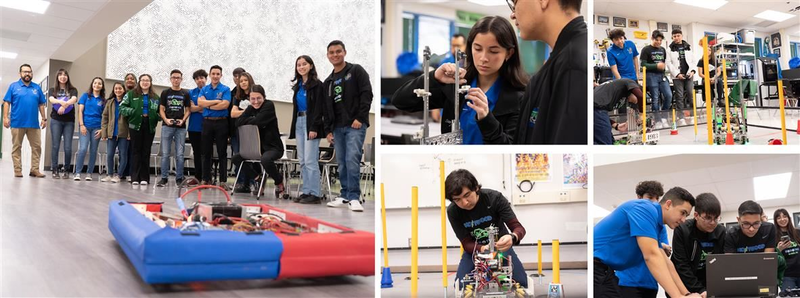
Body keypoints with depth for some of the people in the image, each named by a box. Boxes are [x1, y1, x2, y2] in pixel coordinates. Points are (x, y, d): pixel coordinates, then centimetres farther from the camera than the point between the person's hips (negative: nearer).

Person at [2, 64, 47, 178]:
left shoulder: (37, 88, 11)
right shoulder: (13, 86, 4)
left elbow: (41, 104, 12)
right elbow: (6, 103, 0)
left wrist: (44, 118, 6)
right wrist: (5, 117, -9)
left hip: (34, 123, 2)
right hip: (17, 123, -2)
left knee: (37, 147, 0)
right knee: (16, 147, 4)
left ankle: (34, 169, 7)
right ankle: (17, 170, 8)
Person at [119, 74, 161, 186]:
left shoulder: (155, 97, 11)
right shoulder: (131, 94, 6)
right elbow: (122, 108, 1)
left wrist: (156, 115, -11)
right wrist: (133, 112, -12)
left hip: (150, 127, 2)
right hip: (135, 125, -2)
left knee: (146, 152, 5)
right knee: (136, 151, 1)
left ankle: (144, 178, 9)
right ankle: (135, 178, 4)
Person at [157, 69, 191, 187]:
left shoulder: (185, 94, 10)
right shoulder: (165, 93, 9)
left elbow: (187, 110, 10)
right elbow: (161, 109, 7)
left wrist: (183, 120, -8)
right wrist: (166, 119, -11)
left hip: (181, 127, 0)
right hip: (167, 126, 0)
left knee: (179, 154, 2)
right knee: (165, 154, 0)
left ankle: (179, 178, 9)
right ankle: (164, 178, 6)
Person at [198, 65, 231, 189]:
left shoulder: (225, 89, 0)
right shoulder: (204, 89, 10)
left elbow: (225, 104, -14)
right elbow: (200, 102, -6)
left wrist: (208, 105, -6)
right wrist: (216, 101, -11)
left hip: (221, 122, -3)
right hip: (207, 122, 3)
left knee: (222, 153, 0)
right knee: (206, 153, 7)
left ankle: (223, 180, 2)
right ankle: (206, 179, 15)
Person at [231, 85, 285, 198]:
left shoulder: (269, 105, -10)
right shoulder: (251, 109, 9)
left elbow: (257, 122, -23)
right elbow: (238, 123, -4)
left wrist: (247, 120, -4)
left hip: (273, 147, -8)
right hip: (257, 147, 8)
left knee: (265, 159, -38)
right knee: (236, 158, 0)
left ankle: (279, 183, -8)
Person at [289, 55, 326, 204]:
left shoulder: (317, 85, -6)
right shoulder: (298, 86, 16)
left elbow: (319, 108, -12)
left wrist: (314, 128, -19)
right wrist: (294, 127, 14)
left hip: (310, 123, -8)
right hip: (299, 123, 8)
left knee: (310, 160, -10)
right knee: (302, 161, 7)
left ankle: (315, 194, -6)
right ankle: (306, 191, 12)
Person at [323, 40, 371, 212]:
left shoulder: (356, 71, 2)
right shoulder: (328, 81, 19)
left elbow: (367, 94, -8)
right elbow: (327, 108, 20)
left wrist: (360, 118, -16)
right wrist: (328, 130, 13)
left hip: (355, 125, -6)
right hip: (338, 127, 6)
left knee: (352, 160, -15)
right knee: (342, 163, 6)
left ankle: (354, 197, -12)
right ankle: (345, 196, 14)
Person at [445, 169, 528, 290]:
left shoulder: (494, 198, -27)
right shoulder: (453, 211, -23)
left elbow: (518, 227, -26)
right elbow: (466, 243, -19)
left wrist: (512, 237, -51)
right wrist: (482, 249, -42)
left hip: (500, 246, -1)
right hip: (475, 249, 1)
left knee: (521, 284, -13)